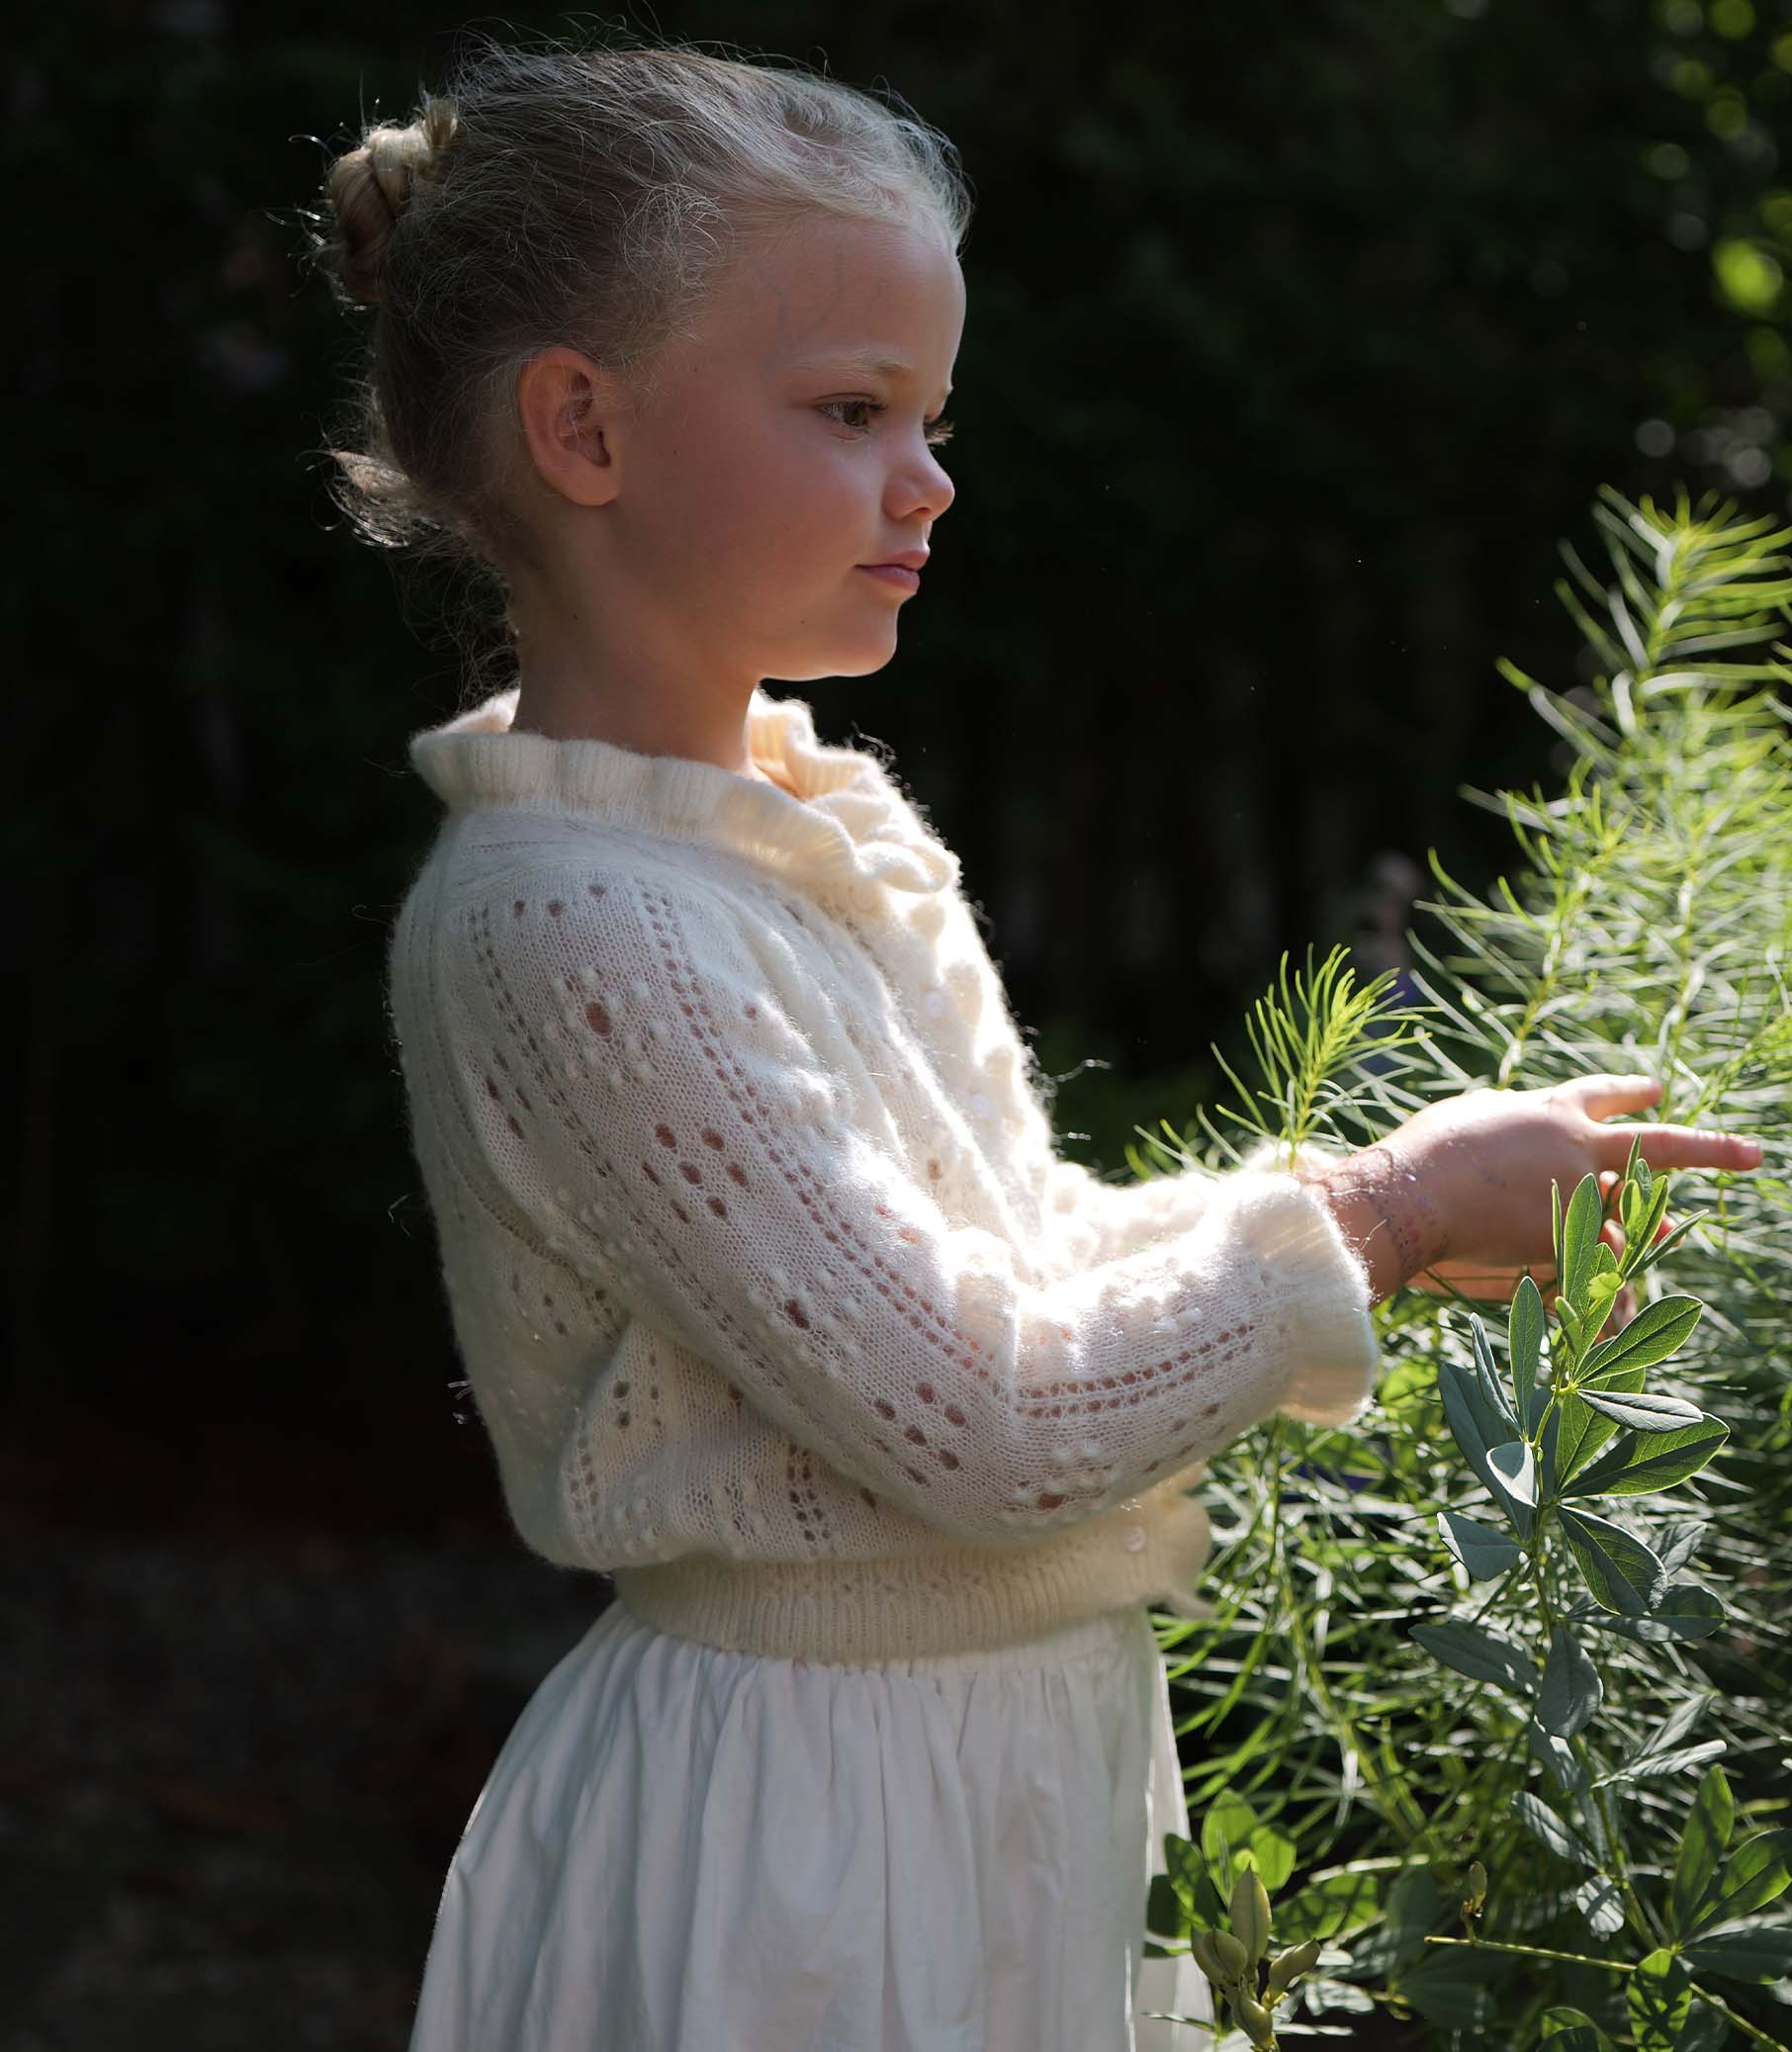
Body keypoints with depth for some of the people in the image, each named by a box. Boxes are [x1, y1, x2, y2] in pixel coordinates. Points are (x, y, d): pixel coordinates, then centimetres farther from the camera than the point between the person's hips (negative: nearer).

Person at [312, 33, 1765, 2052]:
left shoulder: (819, 822, 5)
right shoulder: (569, 925, -23)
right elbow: (987, 1423, -24)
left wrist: (1393, 1215, 1)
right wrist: (1380, 1210, -13)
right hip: (794, 1846, -8)